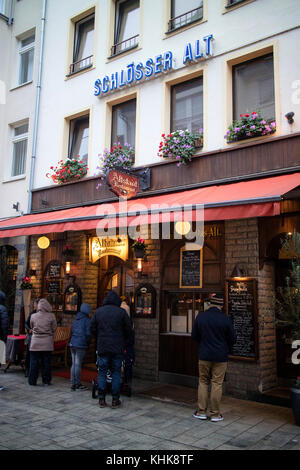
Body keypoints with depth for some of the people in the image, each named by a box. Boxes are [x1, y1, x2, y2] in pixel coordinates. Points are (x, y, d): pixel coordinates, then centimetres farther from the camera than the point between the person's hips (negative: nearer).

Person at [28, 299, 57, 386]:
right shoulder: (51, 316, -8)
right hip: (47, 342, -1)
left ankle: (32, 381, 12)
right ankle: (46, 380, 14)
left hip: (35, 341, 1)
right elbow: (54, 329, 0)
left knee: (34, 362, 8)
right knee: (46, 362, 9)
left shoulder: (33, 316, -4)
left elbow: (31, 327, 9)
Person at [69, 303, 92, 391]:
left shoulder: (76, 319, 15)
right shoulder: (87, 320, -7)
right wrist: (87, 344, 2)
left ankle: (73, 384, 16)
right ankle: (78, 384, 7)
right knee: (78, 364, -1)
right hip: (81, 345, -7)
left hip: (72, 344, 7)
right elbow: (88, 334, -11)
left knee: (74, 364, 11)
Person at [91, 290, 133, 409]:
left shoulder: (98, 312, 3)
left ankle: (101, 399, 10)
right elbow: (128, 330, -1)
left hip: (102, 347, 2)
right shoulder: (121, 312, -3)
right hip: (117, 348, -1)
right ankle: (115, 399, 9)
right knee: (116, 373, 6)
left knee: (102, 372, 8)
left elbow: (92, 329, 4)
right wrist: (124, 341, 16)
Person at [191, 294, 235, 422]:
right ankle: (215, 414, 12)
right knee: (217, 384, 6)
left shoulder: (200, 317, -4)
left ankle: (201, 412, 15)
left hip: (204, 355, 2)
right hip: (220, 357, -1)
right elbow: (232, 338, -2)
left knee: (203, 382, 12)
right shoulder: (225, 319, -10)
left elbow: (194, 336, 4)